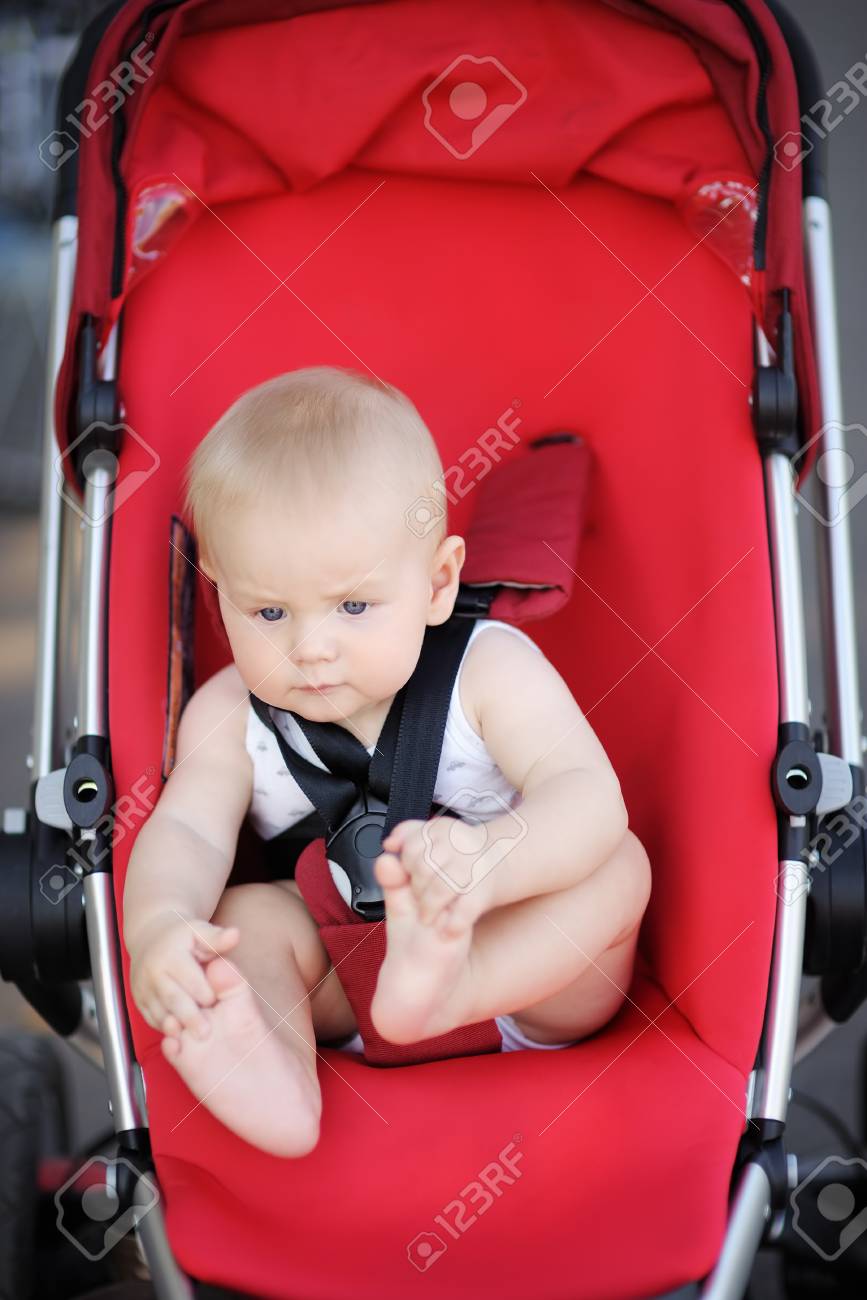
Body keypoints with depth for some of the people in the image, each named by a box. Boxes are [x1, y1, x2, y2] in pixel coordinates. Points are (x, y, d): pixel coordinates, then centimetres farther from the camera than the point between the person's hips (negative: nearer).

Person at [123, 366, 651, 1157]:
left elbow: (590, 798, -29)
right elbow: (185, 831, -19)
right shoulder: (229, 715, -7)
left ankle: (442, 987, -48)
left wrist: (488, 862, -52)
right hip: (338, 974, 2)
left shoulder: (490, 670, -16)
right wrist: (157, 927, -44)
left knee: (619, 865, -26)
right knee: (249, 915, -21)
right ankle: (274, 1077, -45)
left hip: (522, 967, -2)